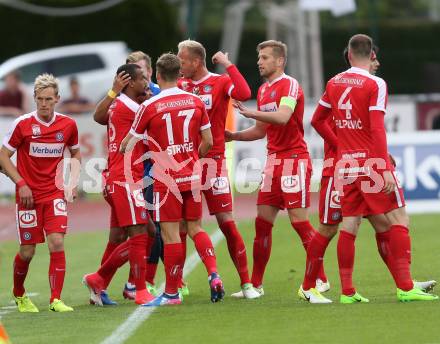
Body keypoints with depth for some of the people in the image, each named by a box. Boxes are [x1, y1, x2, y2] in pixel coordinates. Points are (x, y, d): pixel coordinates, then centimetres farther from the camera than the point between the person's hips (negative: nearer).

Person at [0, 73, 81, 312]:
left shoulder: (68, 125, 0)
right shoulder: (23, 124, -8)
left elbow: (75, 153, 17)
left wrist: (73, 182, 4)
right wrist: (20, 183, -11)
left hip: (54, 194, 2)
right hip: (28, 194, -2)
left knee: (57, 243, -15)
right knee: (27, 251, 3)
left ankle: (56, 299, -11)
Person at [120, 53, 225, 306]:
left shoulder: (150, 106, -9)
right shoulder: (195, 101, 3)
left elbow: (130, 141, 1)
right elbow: (208, 141, 6)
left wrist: (121, 150, 22)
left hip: (166, 178, -4)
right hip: (192, 176, 4)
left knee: (171, 233, -2)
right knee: (195, 228, 14)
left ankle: (171, 292, 2)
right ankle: (214, 274, -4)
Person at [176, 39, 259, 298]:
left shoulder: (220, 82, -2)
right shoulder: (180, 85, 11)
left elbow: (243, 94, -22)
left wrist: (228, 65, -16)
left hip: (213, 160, -4)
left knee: (226, 222, -5)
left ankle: (246, 283, 1)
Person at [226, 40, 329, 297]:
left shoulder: (290, 85, -9)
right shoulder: (263, 90, 18)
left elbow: (282, 117, -26)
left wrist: (249, 112, -27)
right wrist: (233, 136, 14)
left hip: (294, 159, -8)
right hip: (274, 159, 8)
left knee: (299, 221, -9)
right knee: (263, 222, 5)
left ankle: (321, 279, -1)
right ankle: (256, 285, 9)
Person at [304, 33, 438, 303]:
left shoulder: (334, 83, 8)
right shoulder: (375, 84, -10)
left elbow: (317, 120, 17)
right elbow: (377, 129, -16)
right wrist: (386, 170, -17)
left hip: (346, 163, 6)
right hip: (372, 161, -6)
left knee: (350, 225, 7)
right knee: (398, 219, -1)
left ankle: (347, 291, 5)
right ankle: (405, 287, -7)